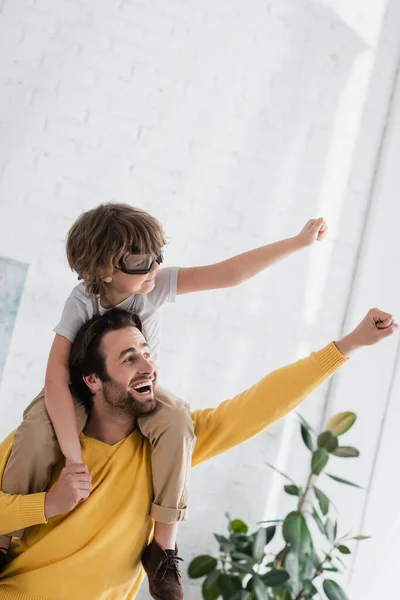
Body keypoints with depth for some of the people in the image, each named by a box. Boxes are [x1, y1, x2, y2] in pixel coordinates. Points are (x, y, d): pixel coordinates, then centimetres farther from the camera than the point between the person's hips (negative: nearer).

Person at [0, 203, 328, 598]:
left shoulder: (155, 284, -23)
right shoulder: (82, 302, -29)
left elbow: (229, 274, -25)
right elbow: (56, 376, -36)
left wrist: (299, 241, -29)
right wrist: (74, 459, -42)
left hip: (139, 390, 2)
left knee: (176, 421, -32)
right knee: (39, 428, -33)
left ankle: (164, 543, -18)